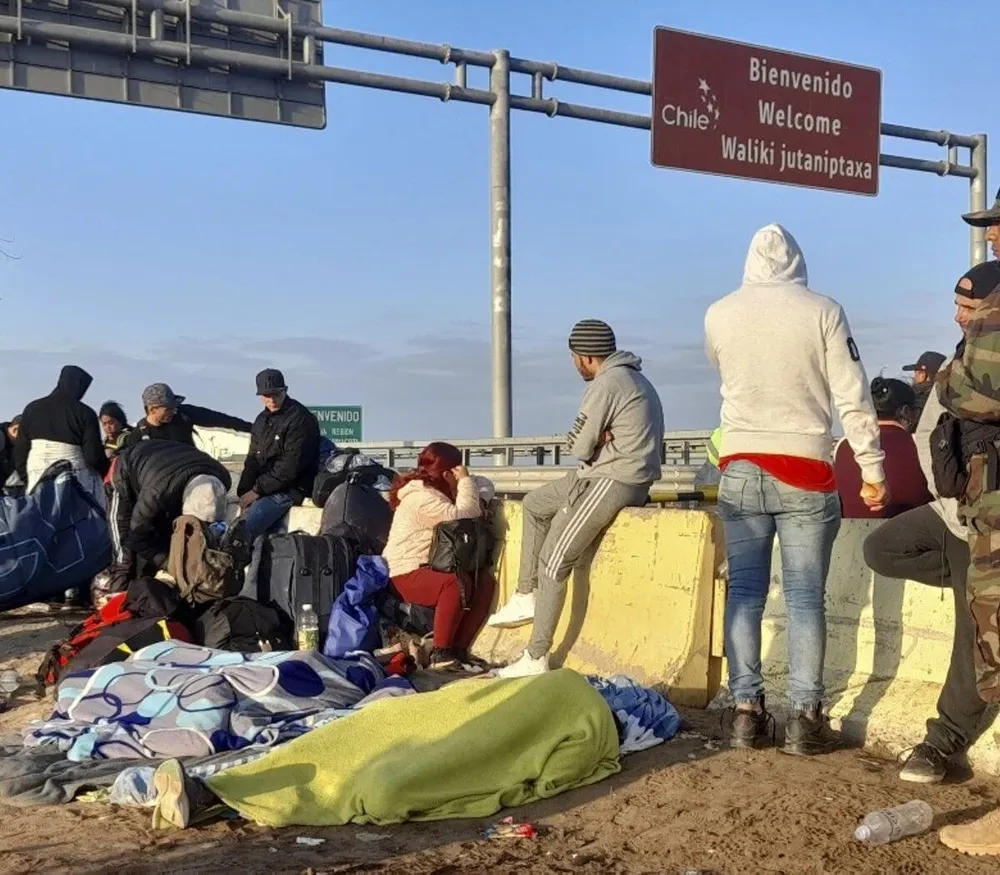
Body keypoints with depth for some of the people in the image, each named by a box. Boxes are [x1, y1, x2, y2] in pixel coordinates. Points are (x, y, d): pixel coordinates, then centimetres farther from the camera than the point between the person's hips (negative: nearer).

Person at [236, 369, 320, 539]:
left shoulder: (300, 419, -9)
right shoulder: (261, 420, 16)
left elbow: (291, 466, -16)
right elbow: (253, 459, 16)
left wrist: (258, 490, -14)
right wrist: (245, 493, -1)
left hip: (289, 489, -8)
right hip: (264, 488, 8)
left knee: (242, 530, -26)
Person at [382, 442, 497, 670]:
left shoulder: (434, 492, 17)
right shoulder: (420, 497, -17)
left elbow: (467, 516, 13)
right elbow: (462, 517, -24)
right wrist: (465, 481, -14)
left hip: (428, 568, 10)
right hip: (405, 574, -10)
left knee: (485, 581, -6)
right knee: (456, 583, -35)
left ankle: (459, 649, -4)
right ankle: (440, 653, -25)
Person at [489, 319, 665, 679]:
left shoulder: (606, 384, -16)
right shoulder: (631, 376, 16)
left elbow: (579, 448, -14)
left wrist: (589, 440, 6)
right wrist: (596, 439, -7)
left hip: (612, 483, -11)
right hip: (603, 474, 11)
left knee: (553, 562, -12)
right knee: (534, 504, 20)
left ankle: (536, 659, -9)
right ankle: (526, 596, 19)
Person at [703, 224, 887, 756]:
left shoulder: (719, 315, 1)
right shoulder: (822, 312, -6)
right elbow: (853, 400, -6)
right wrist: (873, 471, 1)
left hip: (740, 468, 2)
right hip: (805, 471, -2)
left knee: (744, 591, 7)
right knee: (805, 596, 3)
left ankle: (746, 711, 8)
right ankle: (804, 717, 4)